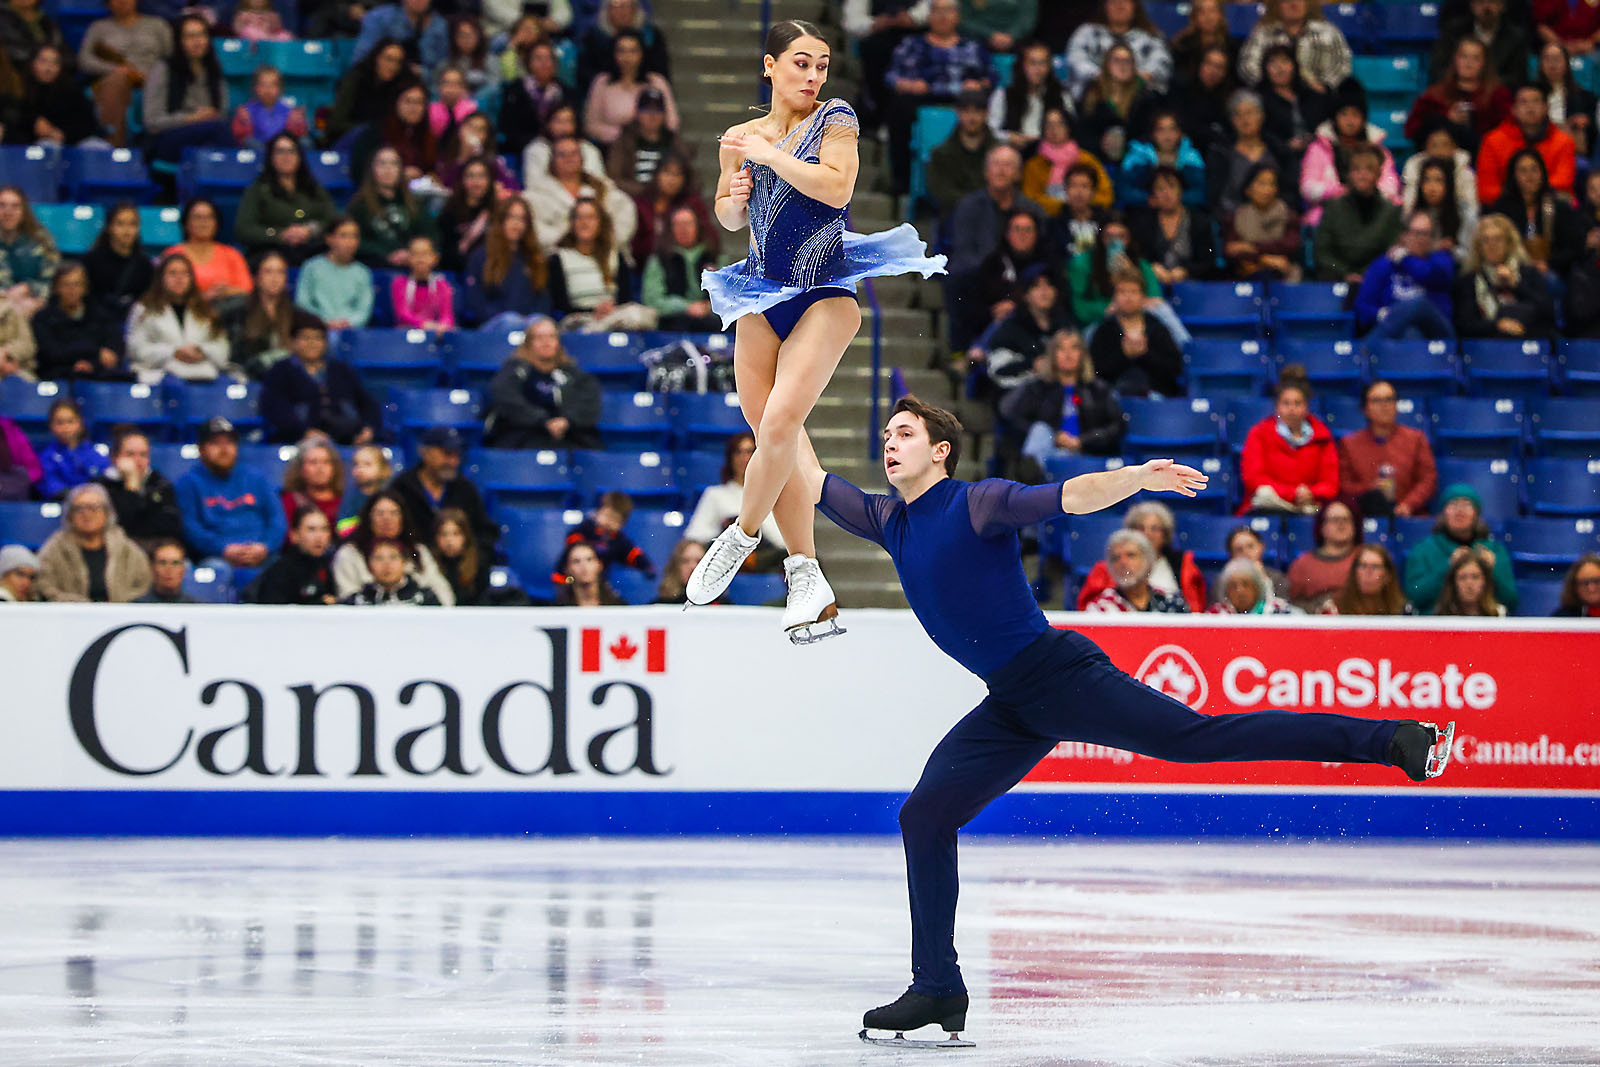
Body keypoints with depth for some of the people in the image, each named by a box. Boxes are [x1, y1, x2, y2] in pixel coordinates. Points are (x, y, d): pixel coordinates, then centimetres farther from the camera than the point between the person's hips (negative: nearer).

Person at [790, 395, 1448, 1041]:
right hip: (1010, 709, 7)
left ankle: (1393, 741, -19)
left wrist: (1137, 478, -37)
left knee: (1198, 738, -17)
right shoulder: (888, 523, 13)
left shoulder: (979, 503, -8)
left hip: (1062, 676, -7)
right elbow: (813, 484, 21)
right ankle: (937, 990, 5)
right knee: (924, 816, -1)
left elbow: (1069, 497, -20)